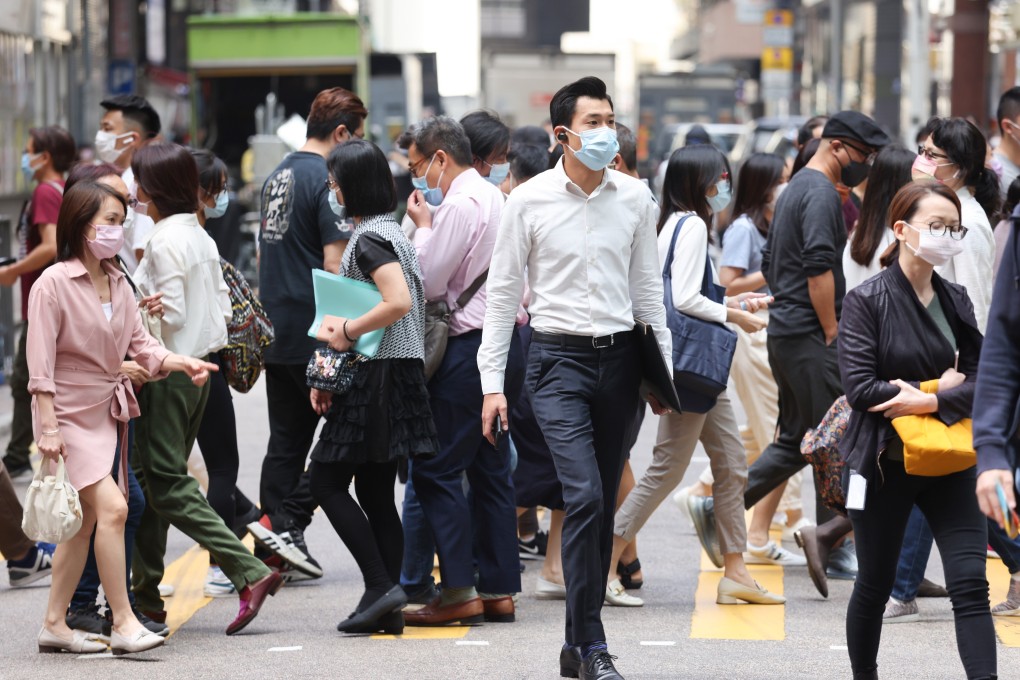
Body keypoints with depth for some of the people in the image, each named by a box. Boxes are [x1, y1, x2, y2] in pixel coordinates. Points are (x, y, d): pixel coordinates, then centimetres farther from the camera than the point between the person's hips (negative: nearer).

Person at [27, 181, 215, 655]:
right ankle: (123, 624, -14)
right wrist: (48, 427, -19)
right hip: (70, 415, -8)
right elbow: (40, 363, -14)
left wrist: (182, 363, -12)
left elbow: (140, 345, 6)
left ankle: (54, 624, 18)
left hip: (107, 413, 8)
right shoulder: (54, 284, -12)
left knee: (85, 522, 10)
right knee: (111, 506, -18)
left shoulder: (118, 284, 9)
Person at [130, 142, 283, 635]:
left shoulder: (164, 241, -16)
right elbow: (222, 308, 12)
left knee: (167, 486, -6)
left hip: (167, 373, -9)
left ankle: (250, 573, -16)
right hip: (198, 370, 9)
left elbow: (171, 314, -19)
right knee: (152, 482, 15)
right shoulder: (202, 238, 10)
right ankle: (145, 592, 19)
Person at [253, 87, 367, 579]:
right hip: (314, 332, -9)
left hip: (276, 330, 9)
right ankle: (287, 521, -8)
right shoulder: (326, 180, -13)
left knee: (286, 439, 11)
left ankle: (274, 545, 10)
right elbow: (335, 264, -17)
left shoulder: (277, 177, 15)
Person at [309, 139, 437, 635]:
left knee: (327, 483, -3)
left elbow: (399, 301, -29)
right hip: (393, 374, 10)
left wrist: (348, 331, -16)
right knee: (376, 493, 10)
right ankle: (387, 608, 9)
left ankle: (380, 586, -8)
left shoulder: (369, 238, -14)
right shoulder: (386, 230, 17)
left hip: (375, 377, -10)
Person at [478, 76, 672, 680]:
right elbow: (503, 294, 1)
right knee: (584, 496, -16)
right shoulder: (530, 201, -3)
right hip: (560, 358, -4)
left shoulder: (635, 198, 6)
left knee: (603, 505, 7)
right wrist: (492, 382, -3)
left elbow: (648, 288, 14)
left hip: (619, 358, 4)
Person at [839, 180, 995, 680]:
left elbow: (980, 377, 0)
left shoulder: (955, 300, 5)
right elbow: (859, 385, -18)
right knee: (874, 586, 12)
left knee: (970, 585, -7)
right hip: (885, 464, -3)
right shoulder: (866, 301, -9)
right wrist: (943, 387, -13)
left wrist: (929, 401, -19)